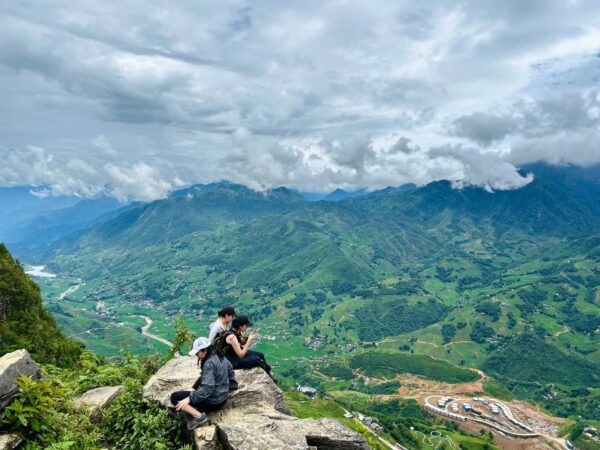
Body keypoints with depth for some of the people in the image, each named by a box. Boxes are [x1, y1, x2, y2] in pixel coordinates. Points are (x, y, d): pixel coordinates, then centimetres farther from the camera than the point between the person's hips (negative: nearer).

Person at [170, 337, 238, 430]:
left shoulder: (209, 363, -25)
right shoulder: (220, 356, 1)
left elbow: (207, 389, -29)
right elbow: (229, 369, 18)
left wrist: (189, 399, -30)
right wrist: (231, 385, 30)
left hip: (213, 402, -9)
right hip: (223, 397, 9)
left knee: (174, 397, -5)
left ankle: (199, 415, -13)